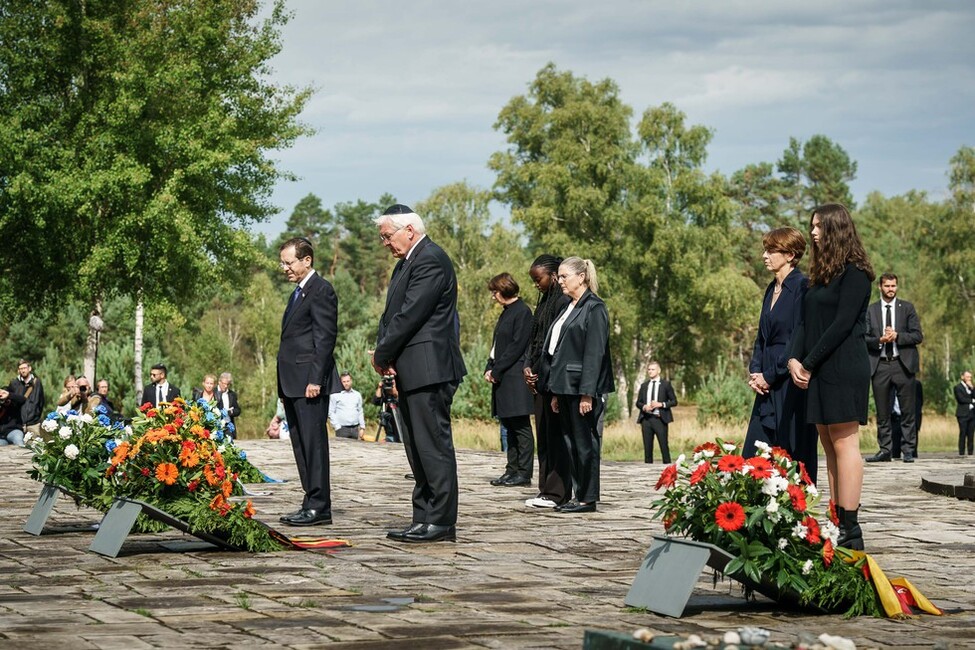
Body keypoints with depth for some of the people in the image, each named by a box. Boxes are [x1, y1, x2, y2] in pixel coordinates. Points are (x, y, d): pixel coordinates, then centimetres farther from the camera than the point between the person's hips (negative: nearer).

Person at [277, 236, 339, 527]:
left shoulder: (320, 290, -9)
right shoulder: (299, 292, 21)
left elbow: (325, 338, -16)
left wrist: (315, 379, -21)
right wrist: (283, 384, 18)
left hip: (310, 383, -10)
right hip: (293, 384, 10)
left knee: (313, 443, -9)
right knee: (301, 446, 9)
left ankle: (319, 507, -8)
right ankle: (312, 503, 12)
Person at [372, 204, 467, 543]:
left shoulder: (431, 260, -13)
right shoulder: (405, 263, 20)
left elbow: (410, 315, -18)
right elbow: (390, 314, 18)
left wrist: (383, 355, -10)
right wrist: (383, 352, 1)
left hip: (429, 370, -11)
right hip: (413, 373, 11)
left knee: (434, 445, -9)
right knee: (416, 447, 12)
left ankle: (441, 522, -7)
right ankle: (425, 519, 17)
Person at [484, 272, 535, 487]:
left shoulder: (522, 312, -10)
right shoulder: (506, 313, 18)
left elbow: (517, 346, -15)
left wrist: (496, 371, -14)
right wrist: (489, 369, 6)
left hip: (515, 378, -9)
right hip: (503, 378, 9)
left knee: (520, 426, -6)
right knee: (509, 427, 10)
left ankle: (524, 473, -4)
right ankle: (512, 470, 14)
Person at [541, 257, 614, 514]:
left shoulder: (594, 309, -10)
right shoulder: (569, 308, 17)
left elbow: (594, 354, -16)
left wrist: (587, 393, -20)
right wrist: (555, 393, 16)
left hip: (582, 388, -9)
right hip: (566, 386, 9)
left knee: (584, 441, -4)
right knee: (571, 441, 10)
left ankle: (587, 499, 1)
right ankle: (578, 494, 16)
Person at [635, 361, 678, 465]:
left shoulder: (666, 384, 6)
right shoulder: (644, 386, 17)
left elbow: (674, 401, 4)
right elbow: (638, 402, 18)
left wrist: (661, 404, -11)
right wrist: (644, 407, -4)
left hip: (659, 419, -4)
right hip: (646, 419, 4)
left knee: (664, 446, -6)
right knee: (647, 447, 3)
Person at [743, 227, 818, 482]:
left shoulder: (802, 287, -10)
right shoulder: (772, 289, 16)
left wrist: (770, 375, -13)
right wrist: (755, 371, 5)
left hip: (791, 382, -8)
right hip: (768, 385, 8)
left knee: (795, 452, -3)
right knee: (753, 453, 4)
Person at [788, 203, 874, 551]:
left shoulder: (854, 274, -8)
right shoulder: (820, 275, 18)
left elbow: (842, 324, -14)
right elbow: (805, 322, 14)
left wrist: (809, 364, -13)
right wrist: (794, 360, -1)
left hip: (844, 368, -9)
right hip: (819, 372, 9)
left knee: (843, 444, -9)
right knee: (830, 445, 7)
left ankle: (850, 531, -10)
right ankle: (837, 524, 8)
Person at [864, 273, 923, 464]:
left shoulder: (907, 308, 8)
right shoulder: (870, 310, 10)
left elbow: (918, 336, 2)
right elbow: (864, 338, 5)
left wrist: (897, 336, -11)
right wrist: (880, 340, -13)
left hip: (902, 364, -1)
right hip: (880, 366, 1)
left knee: (908, 411, -2)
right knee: (882, 412, 4)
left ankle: (908, 450, 2)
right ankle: (885, 451, 8)